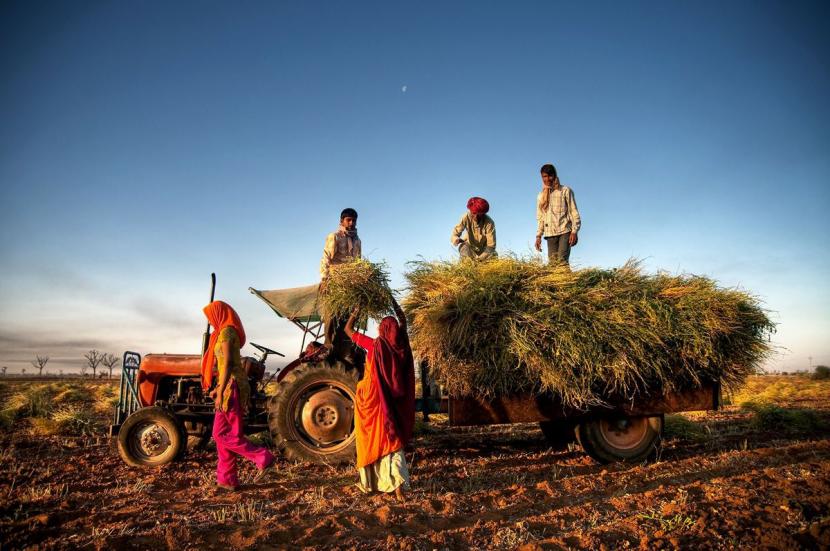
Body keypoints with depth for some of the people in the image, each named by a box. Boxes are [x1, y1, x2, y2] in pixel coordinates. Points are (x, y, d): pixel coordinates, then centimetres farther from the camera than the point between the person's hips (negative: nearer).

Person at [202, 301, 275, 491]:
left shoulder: (226, 332, -12)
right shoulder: (228, 332, 17)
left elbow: (227, 364, -18)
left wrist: (220, 392, -19)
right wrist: (219, 388, 24)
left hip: (231, 386, -10)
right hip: (230, 386, 10)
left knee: (226, 435, -5)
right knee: (220, 434, 11)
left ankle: (263, 457, -2)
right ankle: (227, 479, 15)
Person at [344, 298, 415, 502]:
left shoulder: (374, 345, -13)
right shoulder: (401, 345, -2)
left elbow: (348, 329, -2)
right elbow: (403, 321, 18)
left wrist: (356, 310, 9)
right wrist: (394, 303, 25)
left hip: (373, 399, -3)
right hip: (393, 401, 3)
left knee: (372, 440, 11)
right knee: (391, 440, 7)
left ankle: (370, 482, 25)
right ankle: (398, 486, -4)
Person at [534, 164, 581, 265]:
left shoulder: (565, 191, 5)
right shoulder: (541, 196, 16)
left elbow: (573, 212, 2)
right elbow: (540, 218, 19)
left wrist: (574, 231, -9)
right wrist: (538, 236, 10)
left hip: (565, 231, -3)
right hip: (550, 234, 4)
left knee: (562, 260, -18)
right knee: (552, 262, -4)